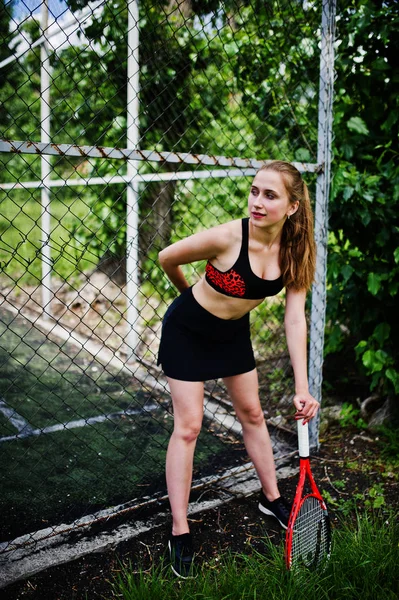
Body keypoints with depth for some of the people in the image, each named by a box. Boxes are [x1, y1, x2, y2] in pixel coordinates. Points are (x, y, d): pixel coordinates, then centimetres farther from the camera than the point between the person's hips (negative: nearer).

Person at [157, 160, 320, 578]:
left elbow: (294, 319, -15)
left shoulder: (295, 250, -16)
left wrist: (302, 387, -20)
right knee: (188, 427, -4)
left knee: (252, 413, 17)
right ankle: (179, 533, 7)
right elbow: (167, 258, -15)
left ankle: (271, 498, 37)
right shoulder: (228, 237, -32)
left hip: (233, 332, 5)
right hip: (188, 329, -5)